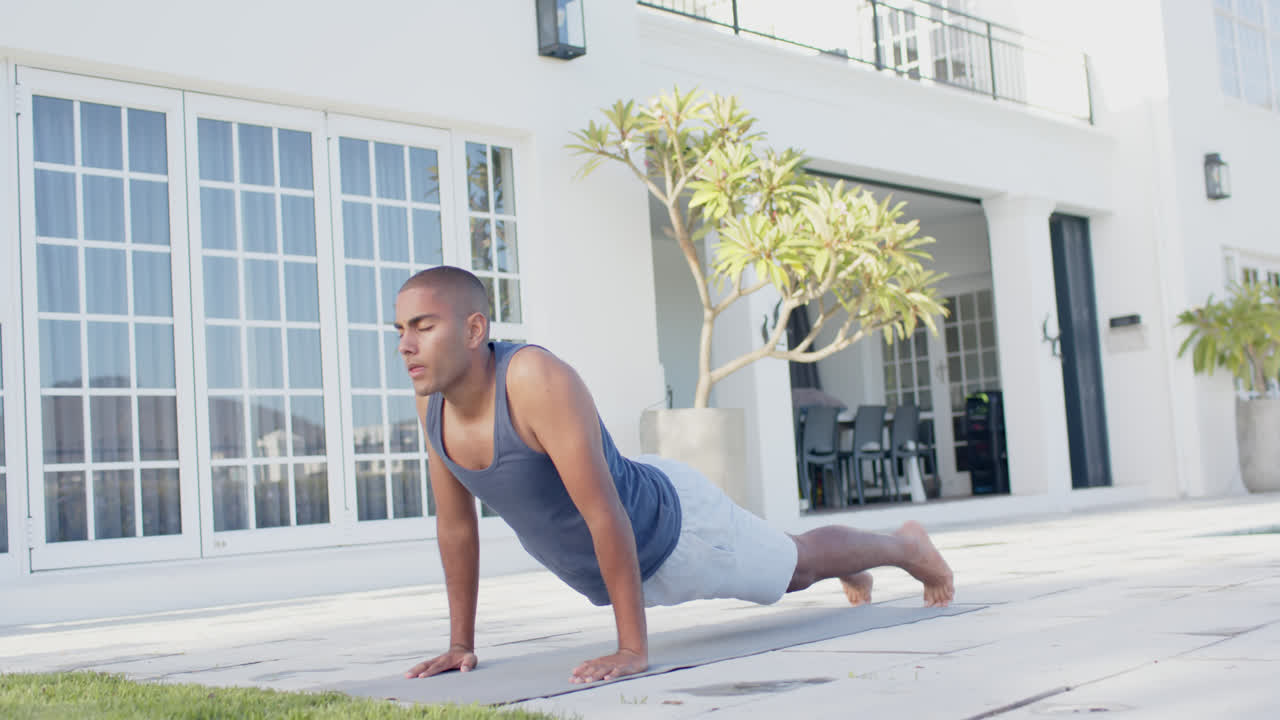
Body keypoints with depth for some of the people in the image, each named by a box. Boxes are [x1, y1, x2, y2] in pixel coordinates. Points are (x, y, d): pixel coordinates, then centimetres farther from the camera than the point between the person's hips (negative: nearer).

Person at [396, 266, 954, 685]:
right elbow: (455, 524, -4)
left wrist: (633, 650, -37)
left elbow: (605, 514, -40)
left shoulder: (537, 380, -39)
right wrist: (460, 643, -2)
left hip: (672, 527, -7)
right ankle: (850, 575, 64)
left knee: (799, 566, 18)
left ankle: (904, 546, 49)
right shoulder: (432, 400, -16)